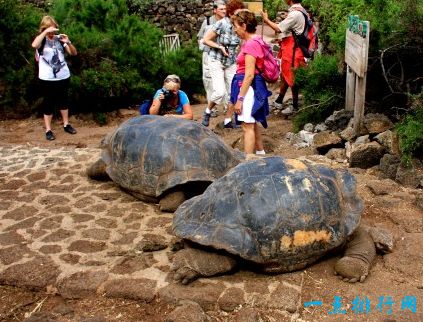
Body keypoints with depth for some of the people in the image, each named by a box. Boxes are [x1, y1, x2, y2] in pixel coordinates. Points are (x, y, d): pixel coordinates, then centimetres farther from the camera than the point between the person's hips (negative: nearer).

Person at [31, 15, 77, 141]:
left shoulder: (59, 39, 3)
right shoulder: (41, 39, -4)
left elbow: (74, 53, 1)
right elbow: (34, 45, -28)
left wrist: (68, 42, -18)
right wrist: (45, 32, -27)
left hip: (63, 76, 3)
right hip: (47, 78, -3)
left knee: (63, 100, 16)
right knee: (49, 102, 3)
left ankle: (66, 124, 30)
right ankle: (48, 130, 11)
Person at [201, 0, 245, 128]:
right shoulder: (221, 24, -19)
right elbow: (205, 40, -13)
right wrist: (220, 47, -22)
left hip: (231, 63, 5)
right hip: (217, 61, -5)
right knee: (220, 91, -17)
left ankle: (228, 120, 14)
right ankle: (207, 111, 11)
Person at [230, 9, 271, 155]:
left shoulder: (250, 44, -19)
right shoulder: (255, 40, 12)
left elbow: (249, 75, -22)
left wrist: (240, 98, -21)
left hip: (249, 87, -11)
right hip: (252, 86, 11)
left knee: (247, 126, -6)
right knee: (253, 123, 21)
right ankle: (260, 152, 34)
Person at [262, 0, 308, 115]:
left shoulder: (295, 13, -22)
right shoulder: (299, 11, 9)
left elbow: (278, 28, -20)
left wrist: (266, 19, -8)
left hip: (292, 50, -10)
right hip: (289, 48, 10)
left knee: (292, 78, 1)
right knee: (284, 75, 19)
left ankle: (295, 105, 12)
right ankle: (279, 99, 32)